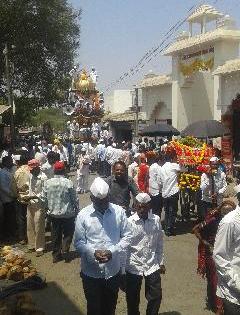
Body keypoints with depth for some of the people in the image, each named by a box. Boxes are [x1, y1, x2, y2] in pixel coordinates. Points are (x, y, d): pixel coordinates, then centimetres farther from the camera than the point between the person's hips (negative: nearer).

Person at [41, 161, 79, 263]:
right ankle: (65, 252, 5)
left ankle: (56, 255, 23)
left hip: (53, 214, 4)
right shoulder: (68, 183, -17)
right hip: (67, 214, -3)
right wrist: (77, 210, 4)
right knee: (68, 233, 15)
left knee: (56, 234, 16)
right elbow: (74, 199, -10)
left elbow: (44, 198, 0)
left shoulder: (48, 183, -7)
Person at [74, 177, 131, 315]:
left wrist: (112, 251, -19)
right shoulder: (83, 215, -9)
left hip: (113, 270, 1)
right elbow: (79, 242, -6)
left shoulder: (119, 211, -7)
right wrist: (93, 253, -23)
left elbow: (127, 236, -4)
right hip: (91, 272, -1)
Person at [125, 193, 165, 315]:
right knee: (132, 300, 12)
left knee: (156, 296, 8)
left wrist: (161, 262, 10)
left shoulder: (156, 220, -5)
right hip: (133, 267, -2)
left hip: (152, 266, 2)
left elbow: (159, 243, 6)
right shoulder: (129, 222, -13)